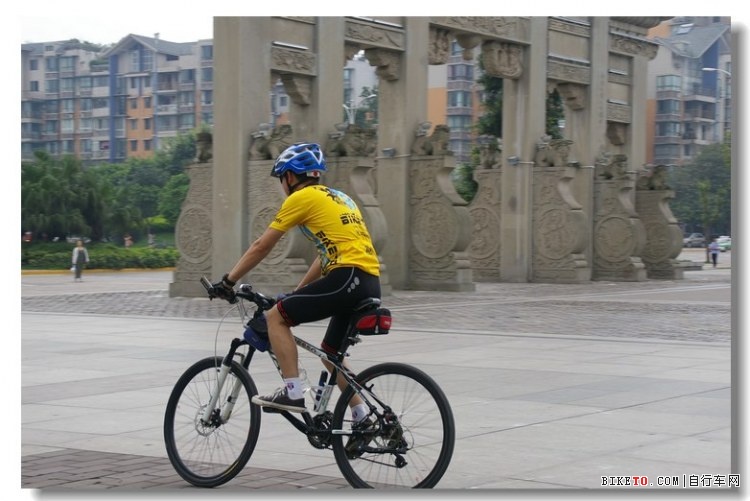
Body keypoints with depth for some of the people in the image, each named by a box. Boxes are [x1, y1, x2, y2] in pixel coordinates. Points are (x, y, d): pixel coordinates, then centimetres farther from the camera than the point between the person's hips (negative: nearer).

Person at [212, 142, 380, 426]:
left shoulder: (302, 197, 2)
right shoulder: (337, 198, 27)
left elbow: (261, 247, 4)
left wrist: (227, 282, 12)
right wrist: (295, 294, 32)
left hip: (348, 278, -9)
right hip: (370, 283, 9)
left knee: (276, 317, -2)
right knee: (330, 353, 22)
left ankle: (293, 392, -9)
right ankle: (362, 419, 20)